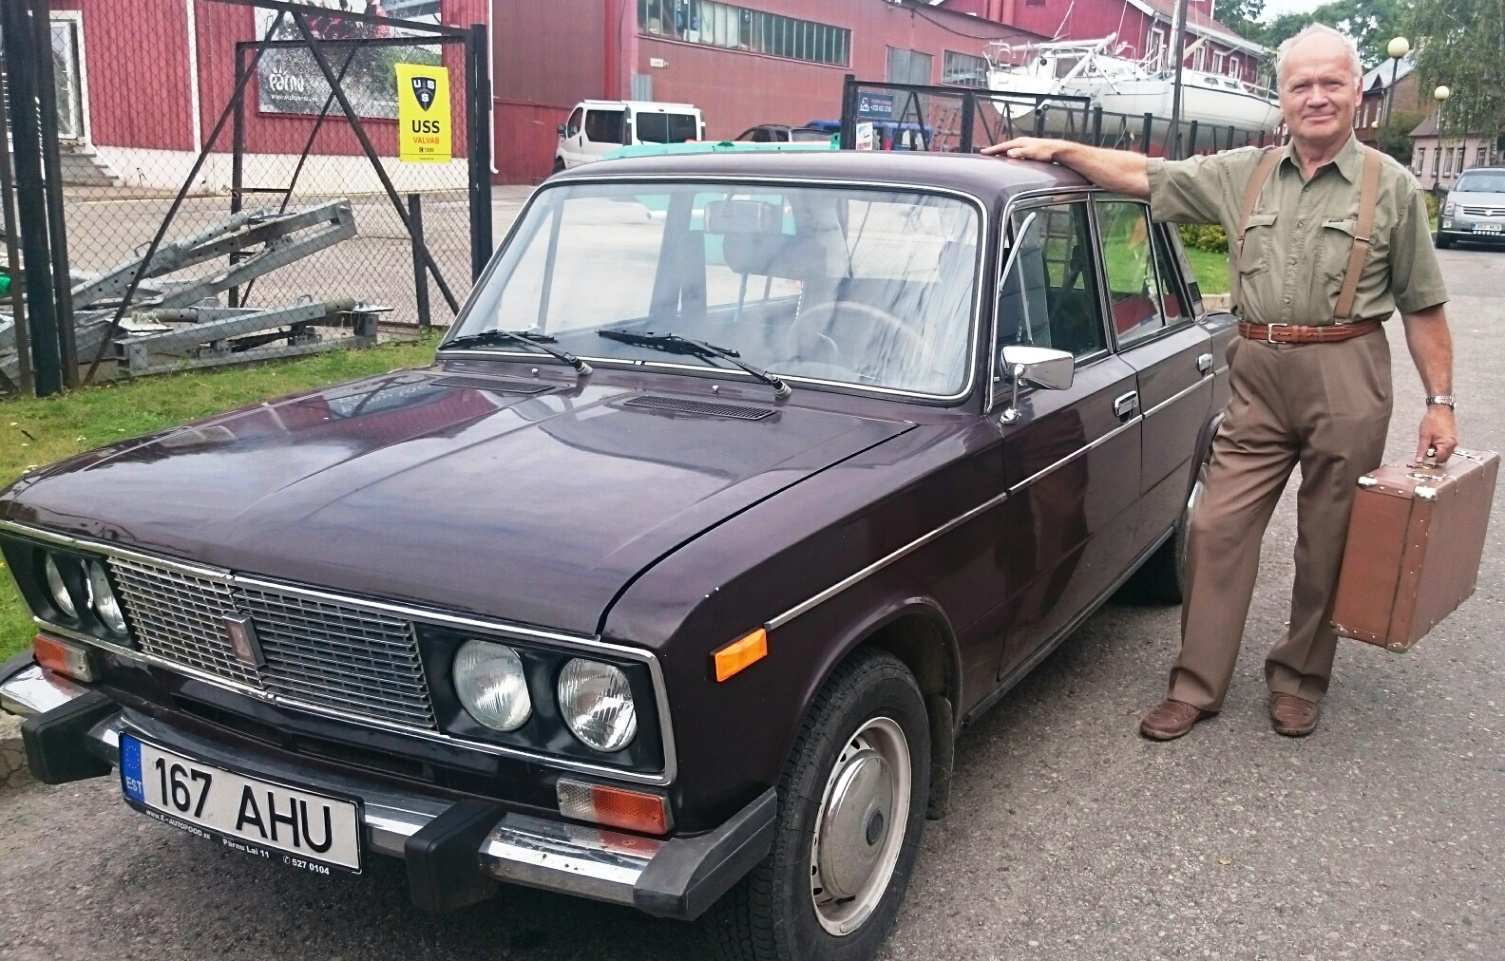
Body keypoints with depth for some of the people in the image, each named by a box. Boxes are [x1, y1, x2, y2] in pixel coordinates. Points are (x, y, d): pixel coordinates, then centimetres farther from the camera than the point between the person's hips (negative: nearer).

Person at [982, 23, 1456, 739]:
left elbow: (1423, 307, 4)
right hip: (1258, 375, 2)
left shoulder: (1392, 187, 3)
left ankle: (1299, 680, 24)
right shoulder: (1242, 175, 8)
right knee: (1219, 528, -1)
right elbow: (1141, 176, 8)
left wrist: (1439, 402, -1)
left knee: (1327, 545, 7)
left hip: (1348, 379, -2)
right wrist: (1056, 149, -1)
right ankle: (1196, 687, 8)